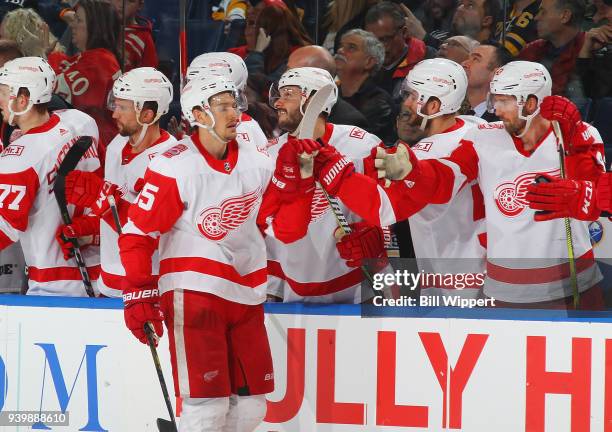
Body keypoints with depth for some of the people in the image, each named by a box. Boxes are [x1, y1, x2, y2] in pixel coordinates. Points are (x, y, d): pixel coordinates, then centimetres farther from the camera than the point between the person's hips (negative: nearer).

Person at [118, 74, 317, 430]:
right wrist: (138, 293, -13)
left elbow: (286, 229, 6)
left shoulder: (257, 163, 7)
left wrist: (294, 179, -7)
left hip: (246, 296, 6)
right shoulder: (175, 167, -9)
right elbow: (138, 233, -8)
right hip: (193, 294, -6)